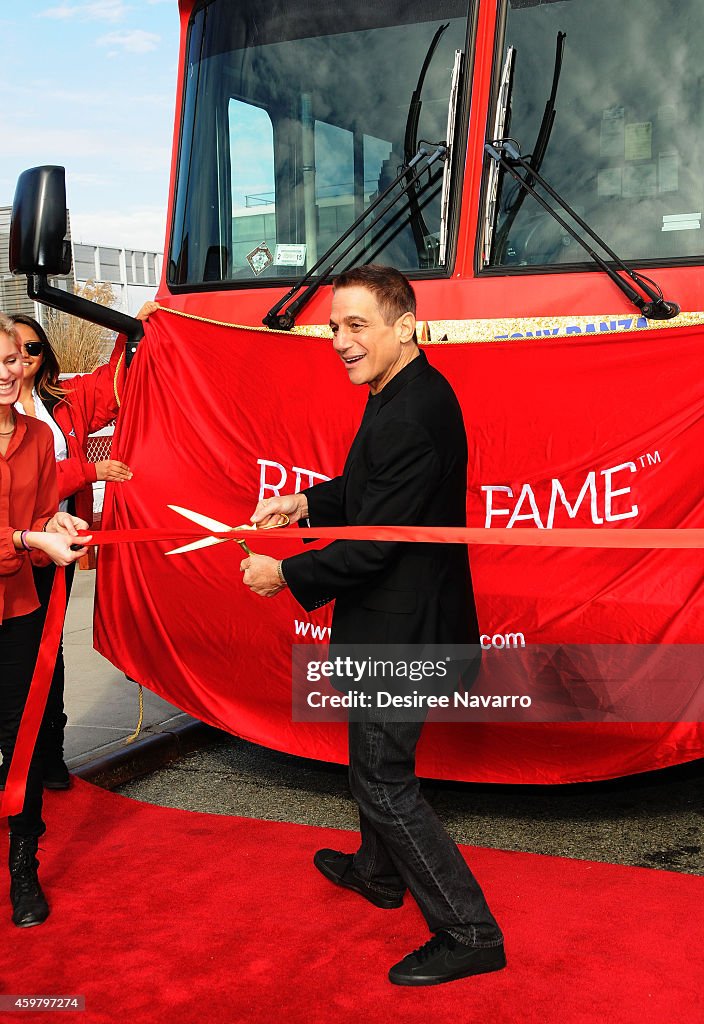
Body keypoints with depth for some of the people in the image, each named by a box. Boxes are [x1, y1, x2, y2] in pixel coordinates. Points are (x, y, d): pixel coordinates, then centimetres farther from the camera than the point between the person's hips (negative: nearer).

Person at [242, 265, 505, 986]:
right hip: (397, 617, 10)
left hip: (402, 628, -10)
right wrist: (307, 503, 2)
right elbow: (369, 487, 18)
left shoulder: (411, 415, -28)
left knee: (383, 779, 0)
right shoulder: (407, 394, 5)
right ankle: (379, 871, 48)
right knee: (375, 757, 26)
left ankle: (469, 933, 11)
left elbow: (374, 540, -26)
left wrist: (287, 574, -14)